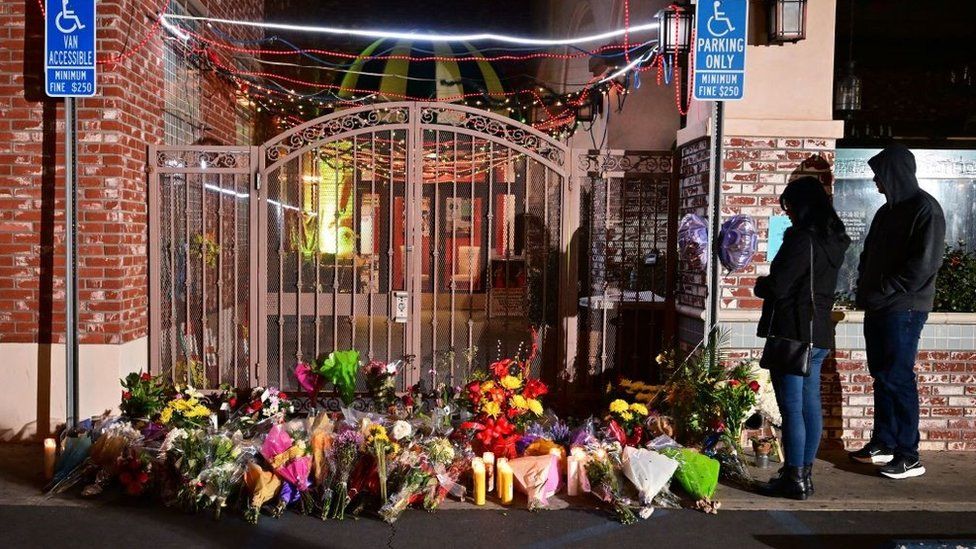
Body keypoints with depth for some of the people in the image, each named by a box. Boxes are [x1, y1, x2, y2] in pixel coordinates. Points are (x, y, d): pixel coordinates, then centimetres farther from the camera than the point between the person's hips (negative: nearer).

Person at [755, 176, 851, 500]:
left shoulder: (802, 240, -17)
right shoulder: (833, 241, 12)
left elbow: (777, 287, -18)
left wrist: (760, 284, 3)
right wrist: (770, 284, 16)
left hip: (793, 335, -9)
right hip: (819, 334, 9)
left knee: (792, 409, -2)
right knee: (810, 406, 14)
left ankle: (794, 479, 4)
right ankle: (805, 473, 23)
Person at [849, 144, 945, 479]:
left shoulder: (925, 209, -9)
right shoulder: (888, 211, 17)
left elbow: (925, 263, -17)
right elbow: (870, 254, 21)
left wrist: (884, 291, -15)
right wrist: (865, 289, 6)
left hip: (904, 309, -8)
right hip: (878, 308, 8)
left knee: (898, 379, -7)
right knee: (882, 376, 12)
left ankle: (909, 456, 1)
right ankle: (883, 444, 21)